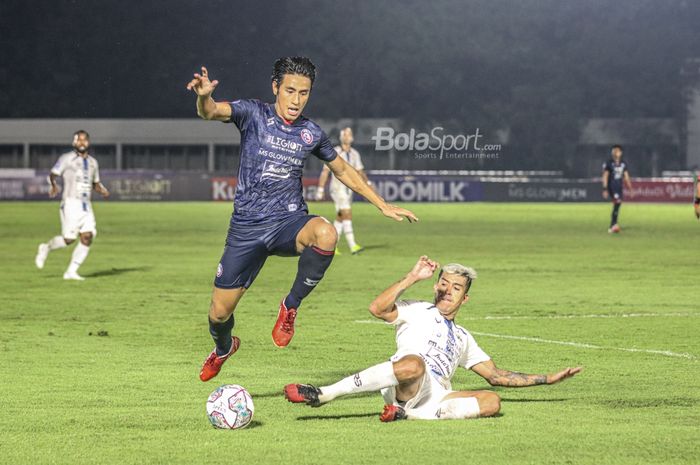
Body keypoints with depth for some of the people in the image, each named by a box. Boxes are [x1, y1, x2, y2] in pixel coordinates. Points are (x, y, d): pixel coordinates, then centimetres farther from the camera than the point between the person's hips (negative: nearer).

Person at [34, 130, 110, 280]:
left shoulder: (92, 162, 16)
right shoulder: (67, 158, -2)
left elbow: (95, 183, 23)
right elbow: (52, 174, -6)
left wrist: (102, 190, 5)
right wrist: (54, 185, -22)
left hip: (86, 206, 5)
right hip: (71, 203, -5)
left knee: (87, 237, -9)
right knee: (69, 239, -9)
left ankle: (71, 272, -2)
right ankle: (46, 248, 21)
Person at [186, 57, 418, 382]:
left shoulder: (312, 133, 6)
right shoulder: (253, 114, -4)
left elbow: (343, 171, 21)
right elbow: (211, 112, -22)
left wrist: (383, 206, 18)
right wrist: (204, 97, -46)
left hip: (289, 222, 1)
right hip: (246, 228, -1)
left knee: (326, 234, -35)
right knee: (220, 312, 2)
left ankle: (291, 305, -13)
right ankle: (223, 347, 41)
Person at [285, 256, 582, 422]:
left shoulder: (463, 338, 37)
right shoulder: (418, 311, 21)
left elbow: (496, 376, 38)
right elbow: (378, 309, 2)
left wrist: (546, 379, 35)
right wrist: (412, 278, 0)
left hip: (435, 397, 4)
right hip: (404, 390, -4)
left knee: (492, 401, -22)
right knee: (413, 364, -42)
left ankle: (409, 414, -29)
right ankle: (323, 394, -36)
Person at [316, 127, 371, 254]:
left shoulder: (355, 154, 8)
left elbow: (360, 171, 11)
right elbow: (325, 172, -7)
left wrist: (368, 183, -6)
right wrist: (320, 190, -10)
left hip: (348, 189, 7)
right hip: (337, 188, -7)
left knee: (340, 218, 10)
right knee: (347, 215, -18)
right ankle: (353, 245, -24)